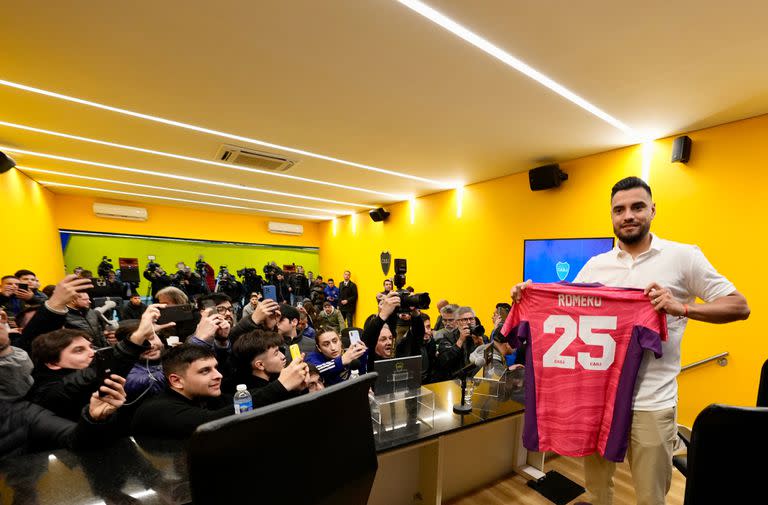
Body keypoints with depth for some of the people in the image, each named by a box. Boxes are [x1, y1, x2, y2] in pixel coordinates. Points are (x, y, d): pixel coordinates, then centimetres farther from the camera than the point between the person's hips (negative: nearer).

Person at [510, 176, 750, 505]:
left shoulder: (683, 256, -3)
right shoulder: (595, 264, 5)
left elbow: (739, 306, -3)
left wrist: (681, 308, -21)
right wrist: (530, 296, -10)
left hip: (651, 402, -2)